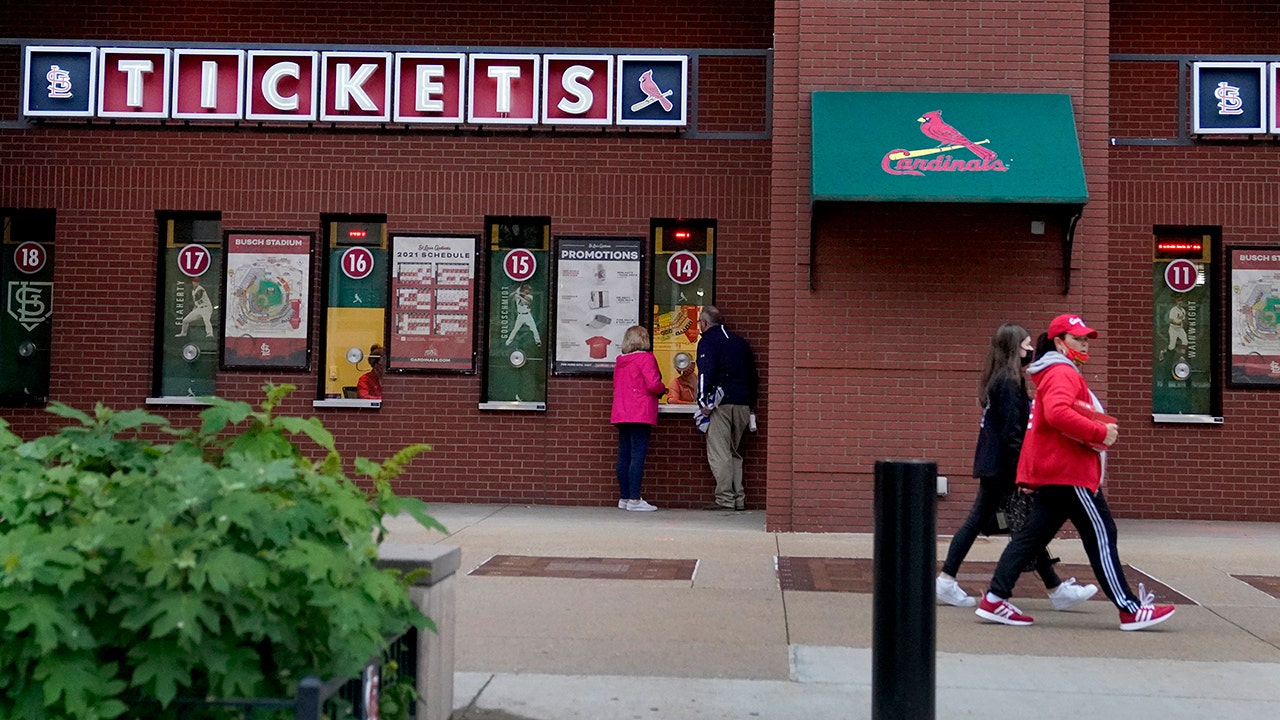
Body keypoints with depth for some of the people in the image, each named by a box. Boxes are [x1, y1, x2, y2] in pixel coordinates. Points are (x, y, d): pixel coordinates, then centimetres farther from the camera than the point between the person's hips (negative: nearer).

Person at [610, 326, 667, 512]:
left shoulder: (620, 361, 16)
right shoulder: (645, 358, -6)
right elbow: (653, 385, -16)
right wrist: (663, 390, 6)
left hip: (621, 414, 7)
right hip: (640, 414, -7)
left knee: (624, 456, 9)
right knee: (638, 455, -8)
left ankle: (624, 498, 12)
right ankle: (634, 500, -12)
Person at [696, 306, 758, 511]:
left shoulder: (708, 341, -2)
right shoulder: (740, 341, 19)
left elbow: (706, 372, -15)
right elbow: (753, 375, 20)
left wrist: (703, 401, -14)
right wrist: (749, 402, 23)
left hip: (720, 404, -7)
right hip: (742, 405, 7)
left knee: (719, 453, -4)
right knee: (734, 452, 14)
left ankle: (725, 498, -8)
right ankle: (739, 499, 11)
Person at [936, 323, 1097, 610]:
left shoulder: (997, 379, 14)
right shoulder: (1009, 382, -15)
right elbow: (1011, 430, -19)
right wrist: (1022, 471, -20)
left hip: (992, 465, 10)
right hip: (1003, 466, -10)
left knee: (977, 520, 9)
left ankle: (946, 582, 9)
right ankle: (1057, 590, 5)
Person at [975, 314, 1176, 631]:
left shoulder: (1062, 374, 25)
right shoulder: (1062, 373, -10)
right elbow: (1058, 414, -29)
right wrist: (1101, 432, -23)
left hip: (1052, 471, 11)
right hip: (1070, 473, -11)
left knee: (1033, 534, 7)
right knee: (1101, 535, -5)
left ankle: (995, 600, 4)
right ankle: (1131, 610, 0)